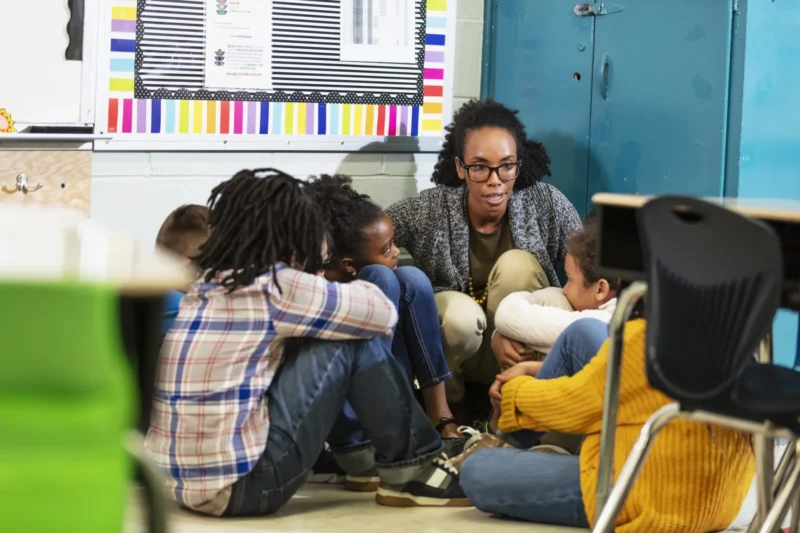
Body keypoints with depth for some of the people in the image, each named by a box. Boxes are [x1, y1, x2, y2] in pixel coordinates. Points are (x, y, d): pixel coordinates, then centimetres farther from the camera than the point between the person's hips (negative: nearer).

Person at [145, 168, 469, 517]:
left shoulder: (208, 285, 12)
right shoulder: (277, 287, -10)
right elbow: (382, 314, 1)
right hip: (240, 486, -9)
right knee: (354, 343, -1)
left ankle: (363, 457, 30)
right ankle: (412, 472, 10)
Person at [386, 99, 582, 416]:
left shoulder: (547, 205, -14)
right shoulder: (428, 211, -17)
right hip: (452, 341, -1)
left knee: (517, 265, -26)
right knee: (462, 314, -35)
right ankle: (442, 400, -2)